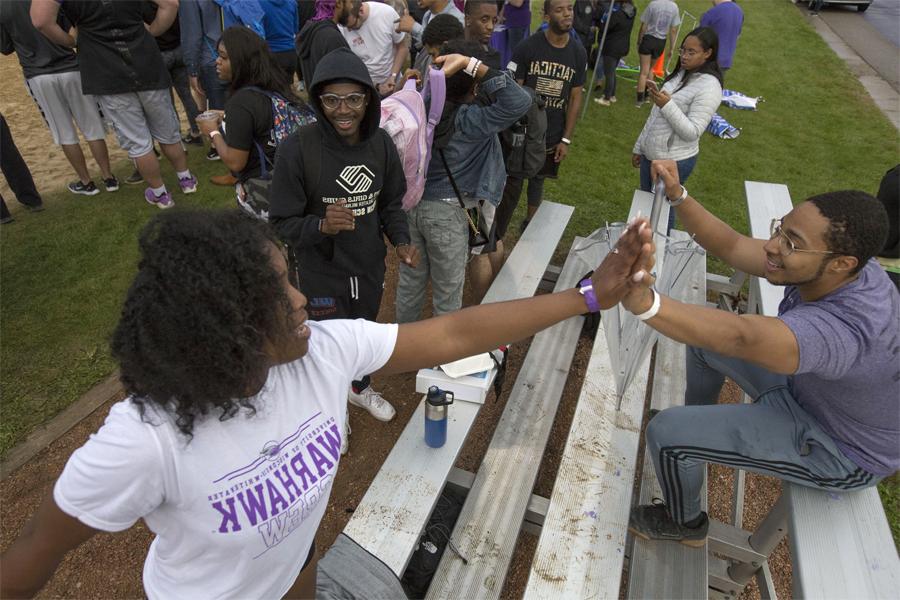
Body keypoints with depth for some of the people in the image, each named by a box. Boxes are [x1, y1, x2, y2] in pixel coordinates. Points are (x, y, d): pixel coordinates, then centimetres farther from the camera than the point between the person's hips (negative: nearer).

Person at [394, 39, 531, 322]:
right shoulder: (467, 120, -24)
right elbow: (519, 102, -32)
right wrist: (473, 65, -32)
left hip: (410, 203, 7)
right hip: (446, 213, -6)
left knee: (410, 279, 24)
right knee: (448, 290, 14)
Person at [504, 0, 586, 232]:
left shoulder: (578, 53, -2)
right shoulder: (527, 47, -12)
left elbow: (575, 98, 2)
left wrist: (566, 139, -1)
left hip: (552, 136, 3)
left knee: (538, 179, 18)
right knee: (513, 183, 4)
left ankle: (529, 225, 37)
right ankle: (497, 232, 20)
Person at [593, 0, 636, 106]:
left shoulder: (617, 13, -22)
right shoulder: (631, 11, 3)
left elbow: (604, 27, -16)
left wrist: (604, 17, -2)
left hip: (612, 47, -9)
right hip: (623, 46, 9)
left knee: (609, 73, -1)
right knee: (612, 72, 20)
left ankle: (606, 99, 4)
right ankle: (612, 95, 28)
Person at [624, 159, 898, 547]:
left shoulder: (847, 327, -43)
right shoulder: (827, 272, -18)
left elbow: (740, 337, -60)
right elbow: (730, 246, -16)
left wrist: (644, 303, -76)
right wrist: (677, 195, -30)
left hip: (837, 449, -8)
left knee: (665, 433, -16)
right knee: (703, 334, 15)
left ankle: (685, 524, 18)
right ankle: (699, 426, 41)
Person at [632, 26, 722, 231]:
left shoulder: (709, 87, -18)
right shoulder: (680, 73, 8)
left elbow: (692, 132, -23)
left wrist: (667, 105, -32)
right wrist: (639, 146, 18)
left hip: (675, 161, -8)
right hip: (650, 154, 8)